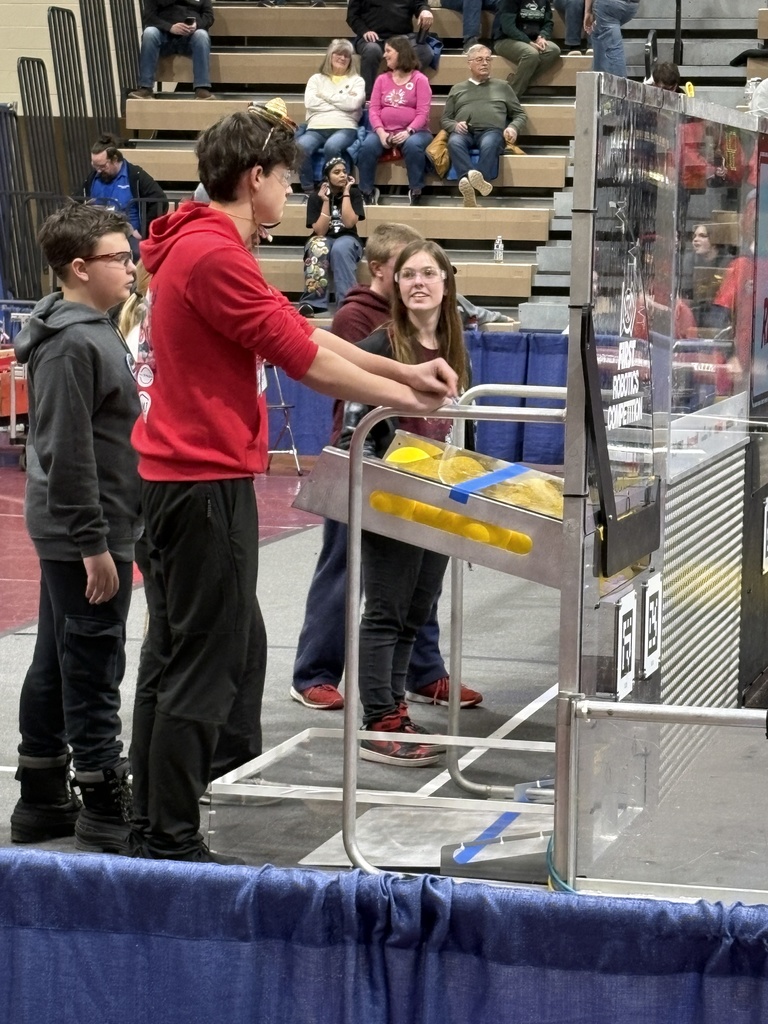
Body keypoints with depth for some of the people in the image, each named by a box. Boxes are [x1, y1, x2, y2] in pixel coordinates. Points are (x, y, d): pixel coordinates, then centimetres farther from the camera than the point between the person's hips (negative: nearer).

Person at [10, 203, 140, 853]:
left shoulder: (94, 331, 13)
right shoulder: (72, 345, -19)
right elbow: (67, 453, -22)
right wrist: (94, 545, -21)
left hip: (72, 532, 10)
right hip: (84, 534, -10)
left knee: (55, 666, 15)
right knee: (93, 671, -3)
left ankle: (43, 801, 24)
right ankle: (106, 816, 4)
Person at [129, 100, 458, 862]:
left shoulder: (207, 249, 16)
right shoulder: (212, 255, -17)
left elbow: (303, 333, 16)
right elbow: (300, 355, -16)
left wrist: (406, 372, 11)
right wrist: (405, 399, -4)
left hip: (193, 477, 11)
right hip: (204, 479, -11)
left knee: (235, 649, 17)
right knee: (207, 662, -4)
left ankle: (155, 814, 24)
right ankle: (171, 843, 2)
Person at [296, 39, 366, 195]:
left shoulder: (356, 81, 17)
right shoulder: (317, 79, 21)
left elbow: (354, 103, -3)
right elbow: (310, 102, 2)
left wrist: (326, 95, 3)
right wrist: (342, 100, 1)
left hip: (344, 128, -2)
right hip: (316, 128, 2)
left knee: (331, 146, -39)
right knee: (301, 146, -33)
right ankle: (308, 189, -19)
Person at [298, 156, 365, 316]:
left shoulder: (354, 193, 0)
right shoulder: (315, 197, -1)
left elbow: (349, 223, -15)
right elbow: (320, 231, -10)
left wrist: (345, 193, -13)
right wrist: (325, 201, -15)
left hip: (347, 239, 0)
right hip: (324, 240, 0)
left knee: (340, 248, -37)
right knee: (318, 247, -37)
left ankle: (346, 302, -43)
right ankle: (312, 302, -44)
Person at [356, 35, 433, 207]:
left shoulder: (419, 79, 4)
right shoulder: (382, 79, 15)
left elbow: (423, 113, -5)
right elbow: (373, 109, 5)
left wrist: (408, 132, -22)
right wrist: (381, 132, -14)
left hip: (413, 131, -3)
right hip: (384, 131, 3)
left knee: (413, 146, -37)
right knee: (367, 146, -29)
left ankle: (416, 192, -22)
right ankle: (367, 192, -16)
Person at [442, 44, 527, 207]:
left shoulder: (502, 86, 28)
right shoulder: (457, 89, 31)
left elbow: (520, 114, 25)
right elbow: (445, 119, 25)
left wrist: (513, 128, 0)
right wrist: (455, 125, -1)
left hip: (491, 131, -1)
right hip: (464, 132, 1)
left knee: (489, 144, -40)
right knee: (454, 142, -38)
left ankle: (475, 182, -62)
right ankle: (470, 176, -62)